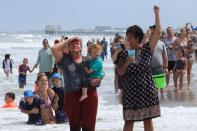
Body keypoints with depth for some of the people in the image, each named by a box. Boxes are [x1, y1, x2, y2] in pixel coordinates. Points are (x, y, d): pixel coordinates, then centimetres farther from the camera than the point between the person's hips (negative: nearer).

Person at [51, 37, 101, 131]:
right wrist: (68, 40, 1)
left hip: (89, 94, 1)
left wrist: (98, 80, -5)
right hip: (71, 95, -1)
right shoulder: (65, 59, 7)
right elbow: (54, 49, -8)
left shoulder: (88, 60, 12)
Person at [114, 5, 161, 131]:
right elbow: (120, 72, 0)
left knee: (148, 120, 9)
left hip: (147, 91, 0)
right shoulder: (125, 54, 0)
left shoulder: (146, 50, -2)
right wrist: (127, 62, -17)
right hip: (131, 92, 0)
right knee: (129, 121, 4)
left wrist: (157, 14, -10)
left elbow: (158, 33, -8)